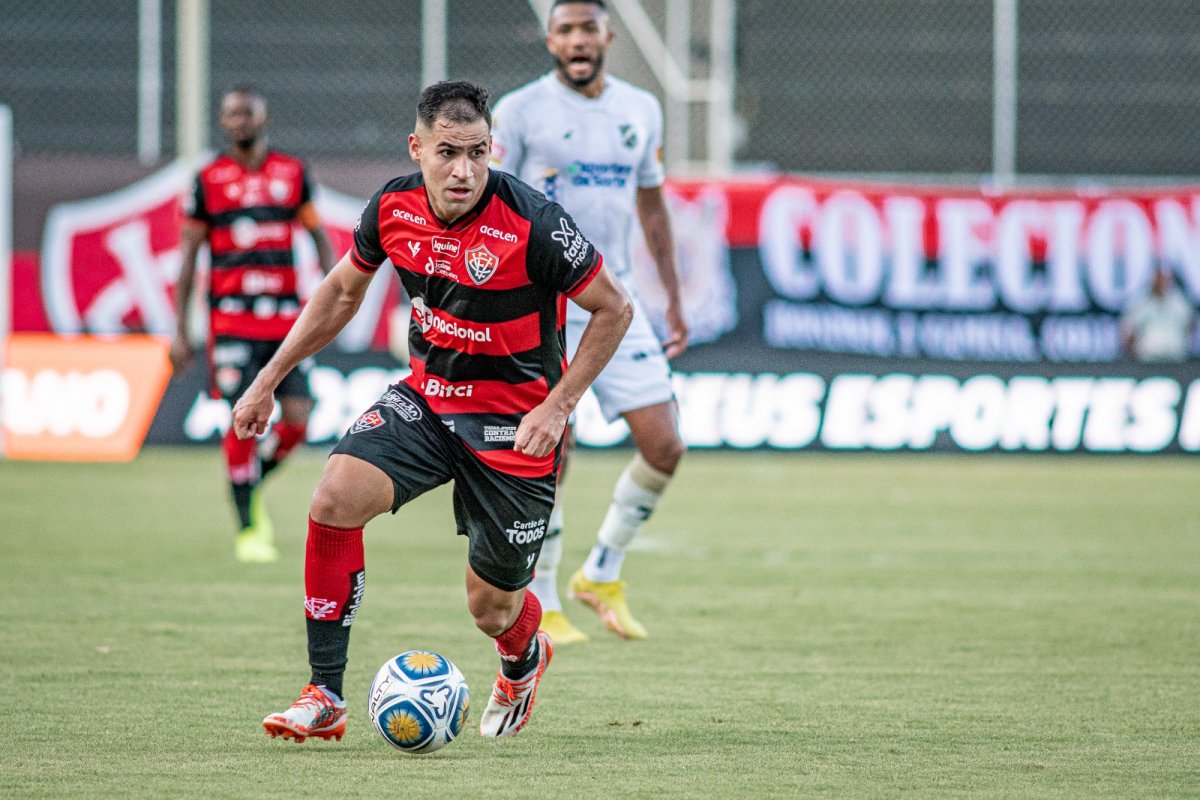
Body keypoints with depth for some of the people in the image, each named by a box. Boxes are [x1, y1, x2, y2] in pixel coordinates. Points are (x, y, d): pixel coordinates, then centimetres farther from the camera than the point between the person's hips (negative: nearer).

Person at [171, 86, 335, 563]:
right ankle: (247, 529, 2)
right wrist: (180, 331, 1)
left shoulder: (292, 173, 8)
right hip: (232, 319, -2)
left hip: (286, 316, 2)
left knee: (297, 419, -4)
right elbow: (188, 257, 4)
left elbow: (318, 234, 15)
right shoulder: (209, 180, 2)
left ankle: (254, 485, 25)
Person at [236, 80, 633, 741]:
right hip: (425, 396, 4)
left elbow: (613, 308, -11)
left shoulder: (531, 222, -23)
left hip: (512, 425, -4)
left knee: (491, 608, 5)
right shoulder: (394, 206, -8)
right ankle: (324, 699, -14)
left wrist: (557, 407, -17)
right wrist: (268, 381, 11)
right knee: (336, 496, -23)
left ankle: (524, 662, 47)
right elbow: (343, 290, 12)